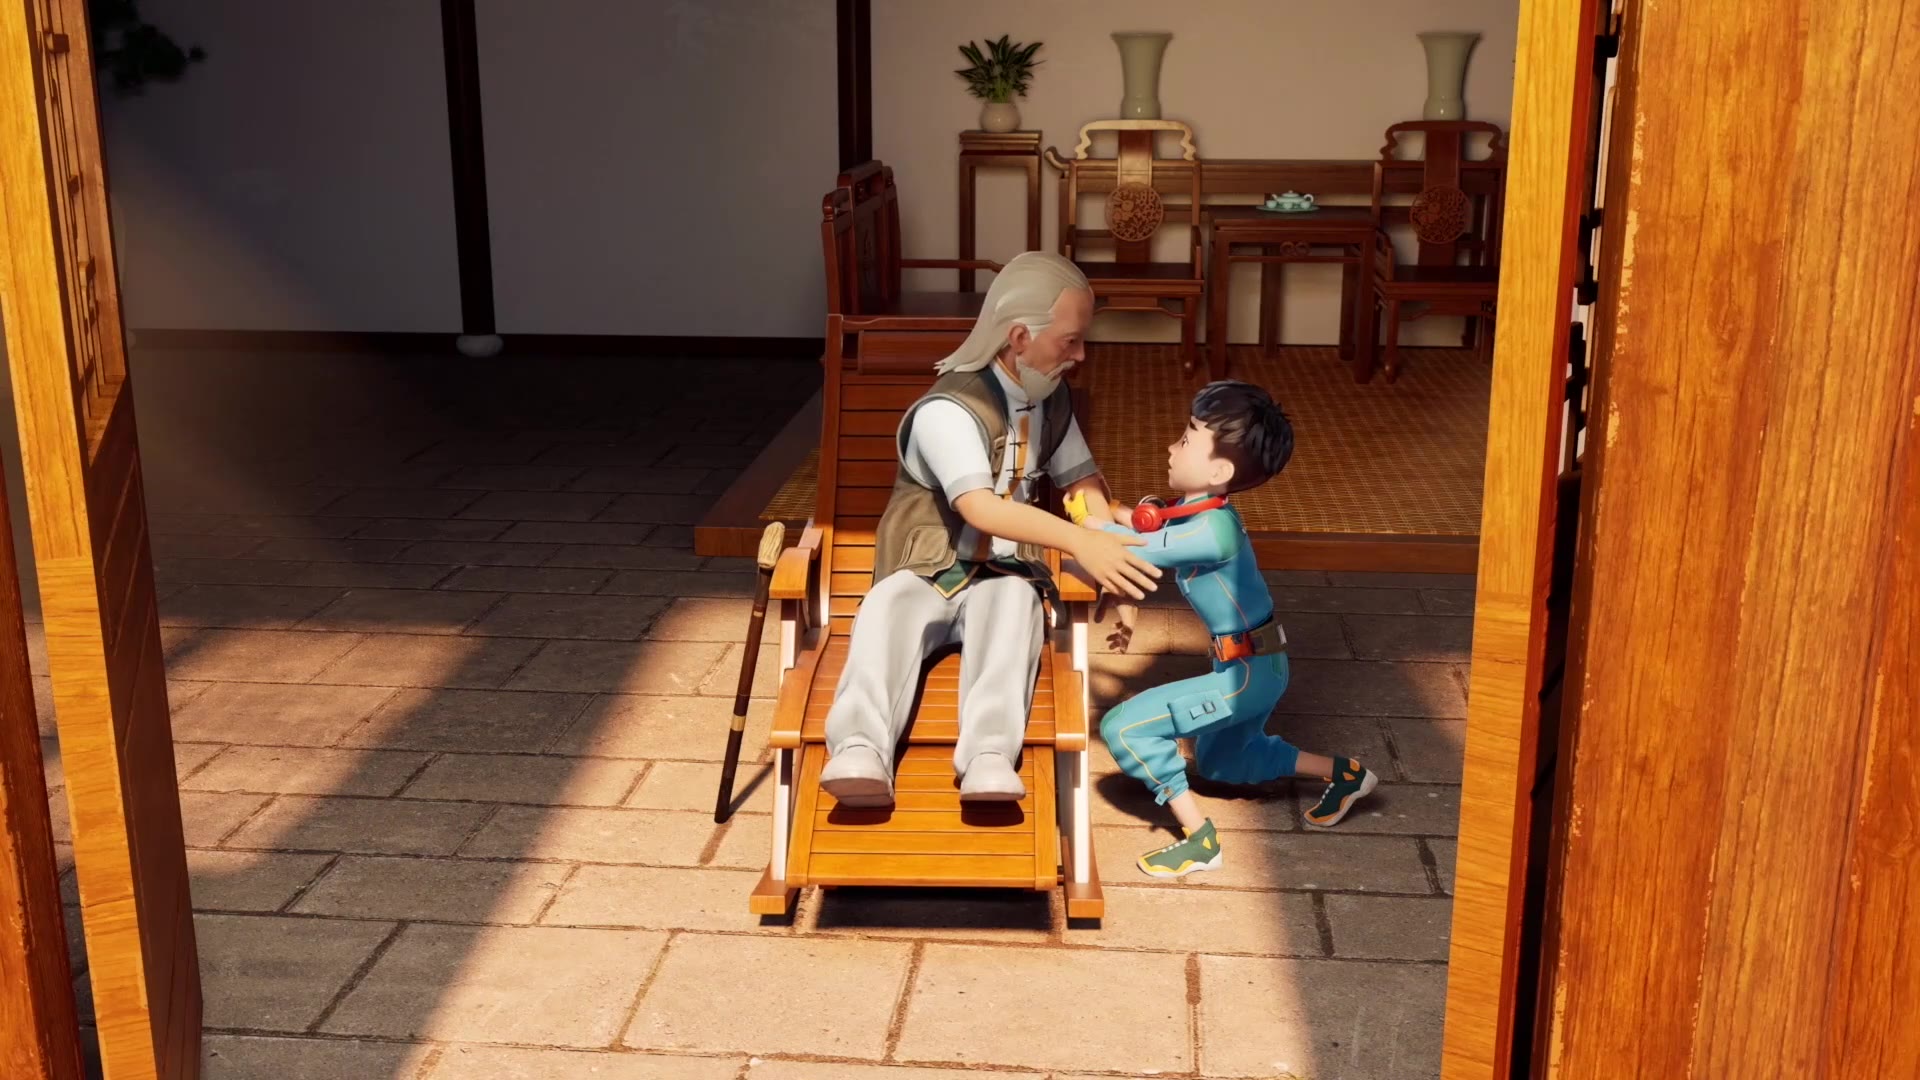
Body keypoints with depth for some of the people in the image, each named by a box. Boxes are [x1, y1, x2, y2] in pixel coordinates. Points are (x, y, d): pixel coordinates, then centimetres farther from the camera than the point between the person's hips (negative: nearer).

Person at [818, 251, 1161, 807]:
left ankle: (989, 755, -52)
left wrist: (1108, 545, -9)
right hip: (926, 574, -3)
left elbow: (1081, 477, 14)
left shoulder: (1052, 399, 6)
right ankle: (860, 749, -54)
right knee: (886, 608, -38)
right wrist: (1078, 542, -43)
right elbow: (979, 507, -33)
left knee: (1015, 602, -34)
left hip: (1001, 577, 4)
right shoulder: (948, 410, -20)